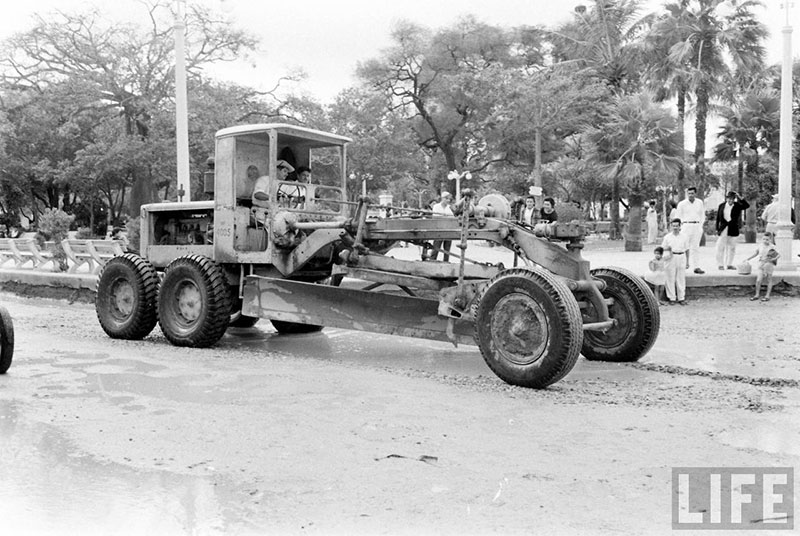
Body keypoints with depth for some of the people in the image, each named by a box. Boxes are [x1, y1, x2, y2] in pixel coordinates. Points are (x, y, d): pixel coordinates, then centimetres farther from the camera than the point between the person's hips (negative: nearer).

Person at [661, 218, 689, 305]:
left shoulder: (684, 237, 7)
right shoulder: (667, 237, 4)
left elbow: (687, 249, 11)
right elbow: (662, 248, 9)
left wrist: (687, 261, 10)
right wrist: (667, 249, -13)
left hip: (681, 257, 1)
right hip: (671, 258, -1)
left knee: (681, 279, 3)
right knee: (670, 279, -1)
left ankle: (681, 298, 10)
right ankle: (671, 298, 7)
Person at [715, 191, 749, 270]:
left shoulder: (737, 206, 2)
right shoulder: (721, 206, 4)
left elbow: (747, 205, -15)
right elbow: (718, 218, 7)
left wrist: (740, 198, -17)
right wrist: (717, 229, 3)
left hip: (733, 230, 1)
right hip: (723, 229, -1)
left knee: (732, 247, 6)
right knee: (721, 247, -4)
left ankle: (729, 264, 15)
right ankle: (720, 264, 3)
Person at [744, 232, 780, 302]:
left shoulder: (772, 247, -10)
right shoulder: (761, 246, 3)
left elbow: (779, 254, -13)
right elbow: (756, 253, 19)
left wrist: (773, 259, -29)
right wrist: (748, 258, 21)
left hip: (769, 265, -3)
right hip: (761, 265, 3)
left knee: (769, 280, 7)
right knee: (758, 280, -5)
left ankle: (767, 296, 14)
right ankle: (756, 295, 6)